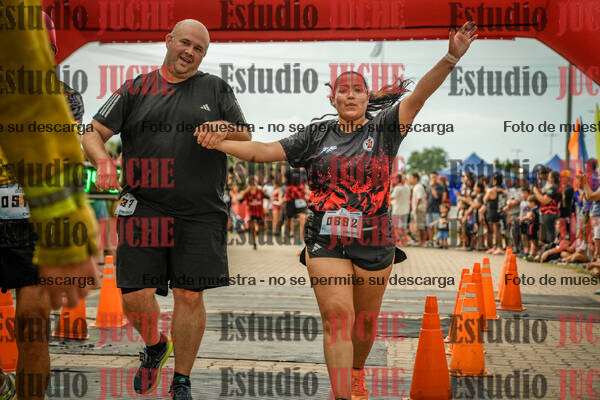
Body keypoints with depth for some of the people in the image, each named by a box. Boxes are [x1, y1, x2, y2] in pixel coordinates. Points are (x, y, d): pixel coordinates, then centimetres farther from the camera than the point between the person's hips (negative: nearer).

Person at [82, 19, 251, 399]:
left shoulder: (217, 89, 13)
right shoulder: (136, 89, 11)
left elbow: (246, 138, 15)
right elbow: (94, 133, 8)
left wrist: (225, 129, -7)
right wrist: (102, 160, -14)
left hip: (200, 212, 0)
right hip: (144, 207, 0)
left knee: (190, 296, -1)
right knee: (135, 296, -4)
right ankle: (155, 346, 29)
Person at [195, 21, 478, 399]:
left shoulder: (383, 130, 2)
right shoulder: (317, 135, 6)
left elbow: (418, 96, -13)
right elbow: (264, 151, 3)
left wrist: (451, 58, -27)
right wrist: (218, 144, -9)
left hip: (375, 243, 1)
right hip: (326, 242, 0)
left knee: (365, 321, 14)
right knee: (336, 318, -12)